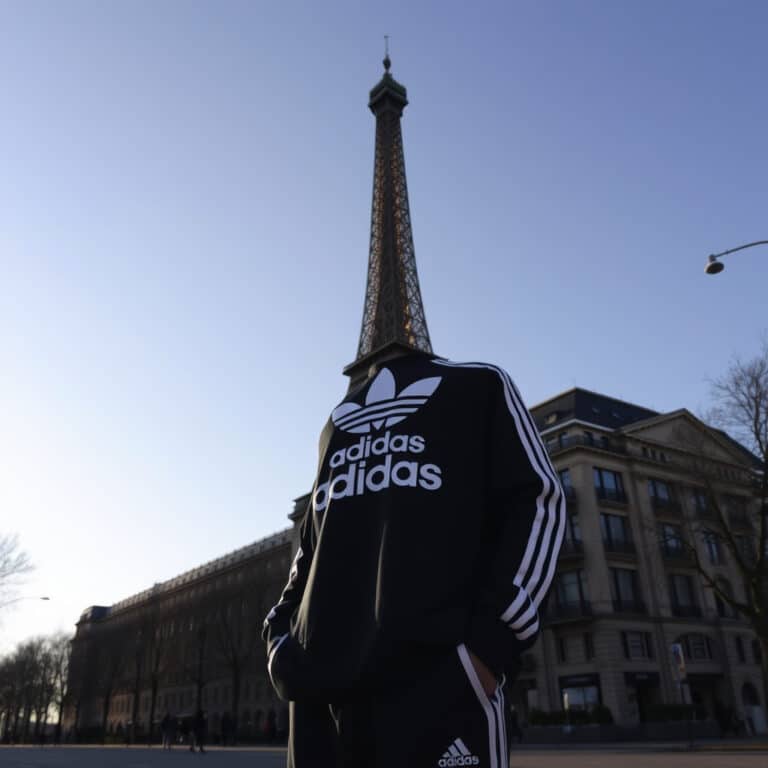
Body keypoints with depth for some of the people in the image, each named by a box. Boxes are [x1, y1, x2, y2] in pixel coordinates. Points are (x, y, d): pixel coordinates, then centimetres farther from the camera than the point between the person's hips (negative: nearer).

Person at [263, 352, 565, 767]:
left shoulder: (477, 385, 12)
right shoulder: (337, 422, 26)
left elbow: (537, 499, 0)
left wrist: (492, 638, -11)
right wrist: (282, 630, 10)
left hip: (436, 671, -5)